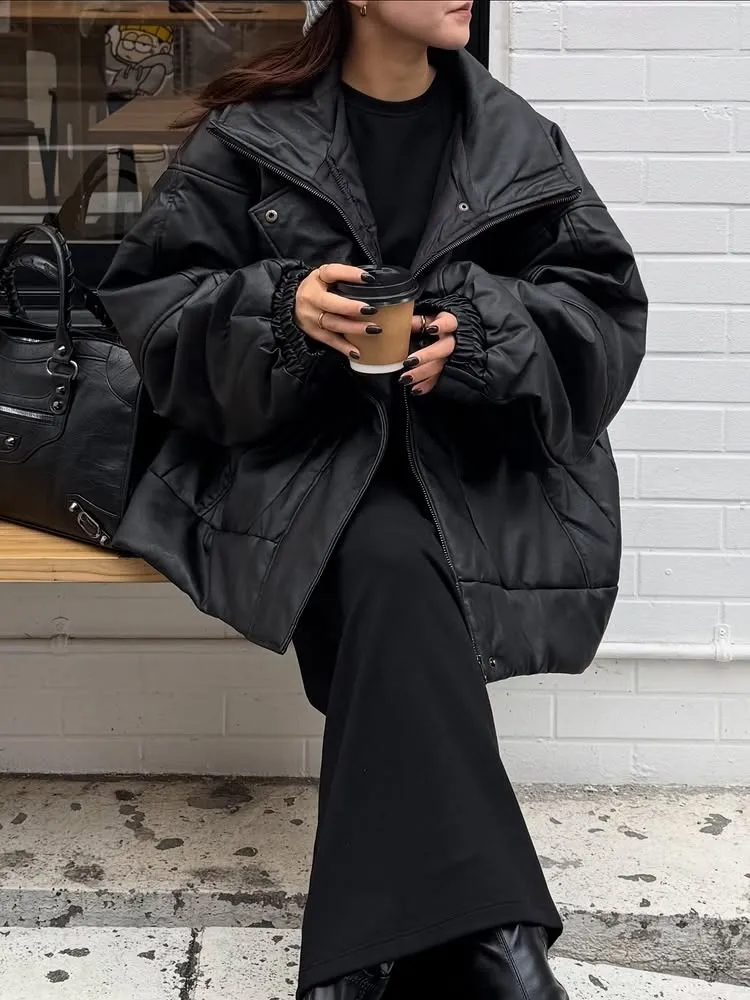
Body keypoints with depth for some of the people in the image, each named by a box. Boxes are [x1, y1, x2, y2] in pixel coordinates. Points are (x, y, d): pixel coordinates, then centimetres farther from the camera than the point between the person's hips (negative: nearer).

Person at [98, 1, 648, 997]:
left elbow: (606, 305, 7)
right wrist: (279, 306, -15)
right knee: (392, 566, -33)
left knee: (387, 583, -31)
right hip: (299, 446, -1)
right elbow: (148, 294, 4)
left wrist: (482, 333, -12)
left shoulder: (519, 144, 10)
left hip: (472, 456, 2)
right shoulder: (251, 136, 5)